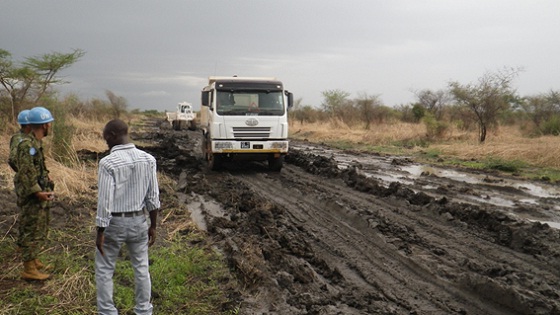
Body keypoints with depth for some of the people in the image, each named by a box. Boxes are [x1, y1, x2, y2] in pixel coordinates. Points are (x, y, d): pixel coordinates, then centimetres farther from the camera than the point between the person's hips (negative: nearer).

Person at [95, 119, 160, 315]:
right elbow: (153, 197, 0)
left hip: (114, 223, -4)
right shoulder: (148, 160, -4)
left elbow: (105, 201, -17)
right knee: (141, 268, 16)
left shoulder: (108, 162, -18)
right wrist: (153, 226, 10)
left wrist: (100, 232, -9)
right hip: (138, 221, 4)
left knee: (104, 271, 13)